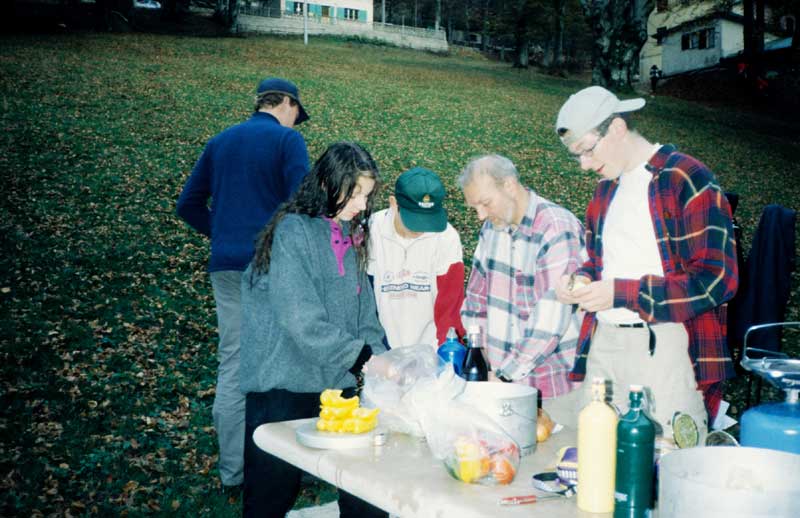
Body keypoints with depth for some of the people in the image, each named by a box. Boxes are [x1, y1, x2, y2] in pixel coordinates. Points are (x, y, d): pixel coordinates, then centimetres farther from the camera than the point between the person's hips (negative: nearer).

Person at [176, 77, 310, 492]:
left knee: (232, 361, 8)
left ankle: (232, 472, 13)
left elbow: (188, 204, 16)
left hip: (226, 265, 5)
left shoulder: (220, 142, 15)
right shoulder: (288, 139, -2)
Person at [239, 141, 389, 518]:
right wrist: (363, 358, -20)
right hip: (284, 385, -7)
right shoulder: (294, 232, -14)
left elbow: (363, 313, 10)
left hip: (336, 386, 7)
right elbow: (301, 321, -21)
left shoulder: (351, 238, 9)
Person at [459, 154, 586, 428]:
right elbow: (477, 296, 13)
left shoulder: (556, 229, -16)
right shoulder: (492, 226, 9)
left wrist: (506, 372, -19)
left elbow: (550, 320, -22)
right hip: (505, 378, 6)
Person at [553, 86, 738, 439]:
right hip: (603, 341, 7)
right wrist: (582, 282, 4)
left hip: (667, 347, -6)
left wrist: (622, 293, -18)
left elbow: (717, 278, -14)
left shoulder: (687, 179, -8)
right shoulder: (606, 187, 17)